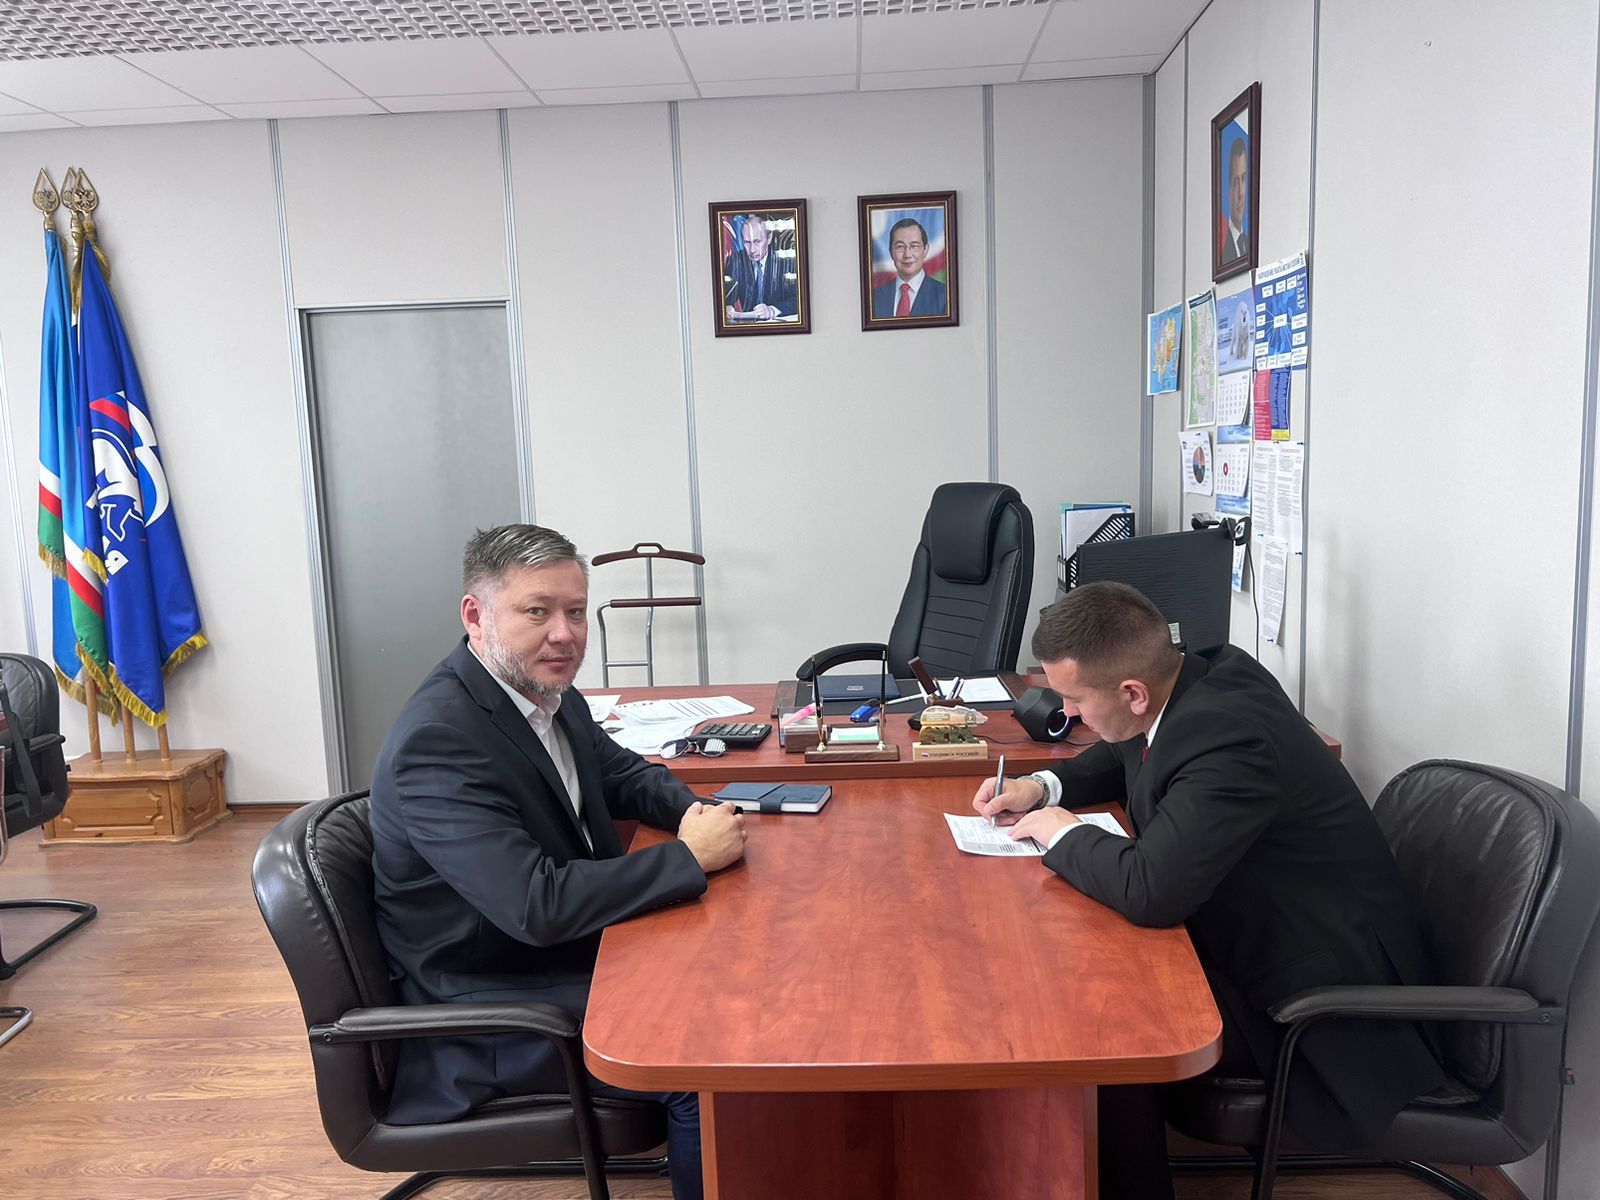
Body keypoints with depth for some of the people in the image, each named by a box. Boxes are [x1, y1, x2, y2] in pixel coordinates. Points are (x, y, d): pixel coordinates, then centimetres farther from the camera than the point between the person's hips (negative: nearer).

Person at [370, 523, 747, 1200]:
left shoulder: (548, 693, -1)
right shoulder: (436, 742, -27)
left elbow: (623, 774, 15)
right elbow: (537, 906, -33)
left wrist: (694, 811, -7)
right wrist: (691, 855, -24)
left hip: (572, 953, 8)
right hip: (487, 1012, -8)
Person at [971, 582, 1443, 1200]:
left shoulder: (1229, 737, -32)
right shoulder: (1206, 672, -5)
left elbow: (1149, 892, -39)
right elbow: (1125, 756, 17)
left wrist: (1064, 833, -20)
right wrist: (1043, 786, 0)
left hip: (1323, 989, -9)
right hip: (1248, 931, 9)